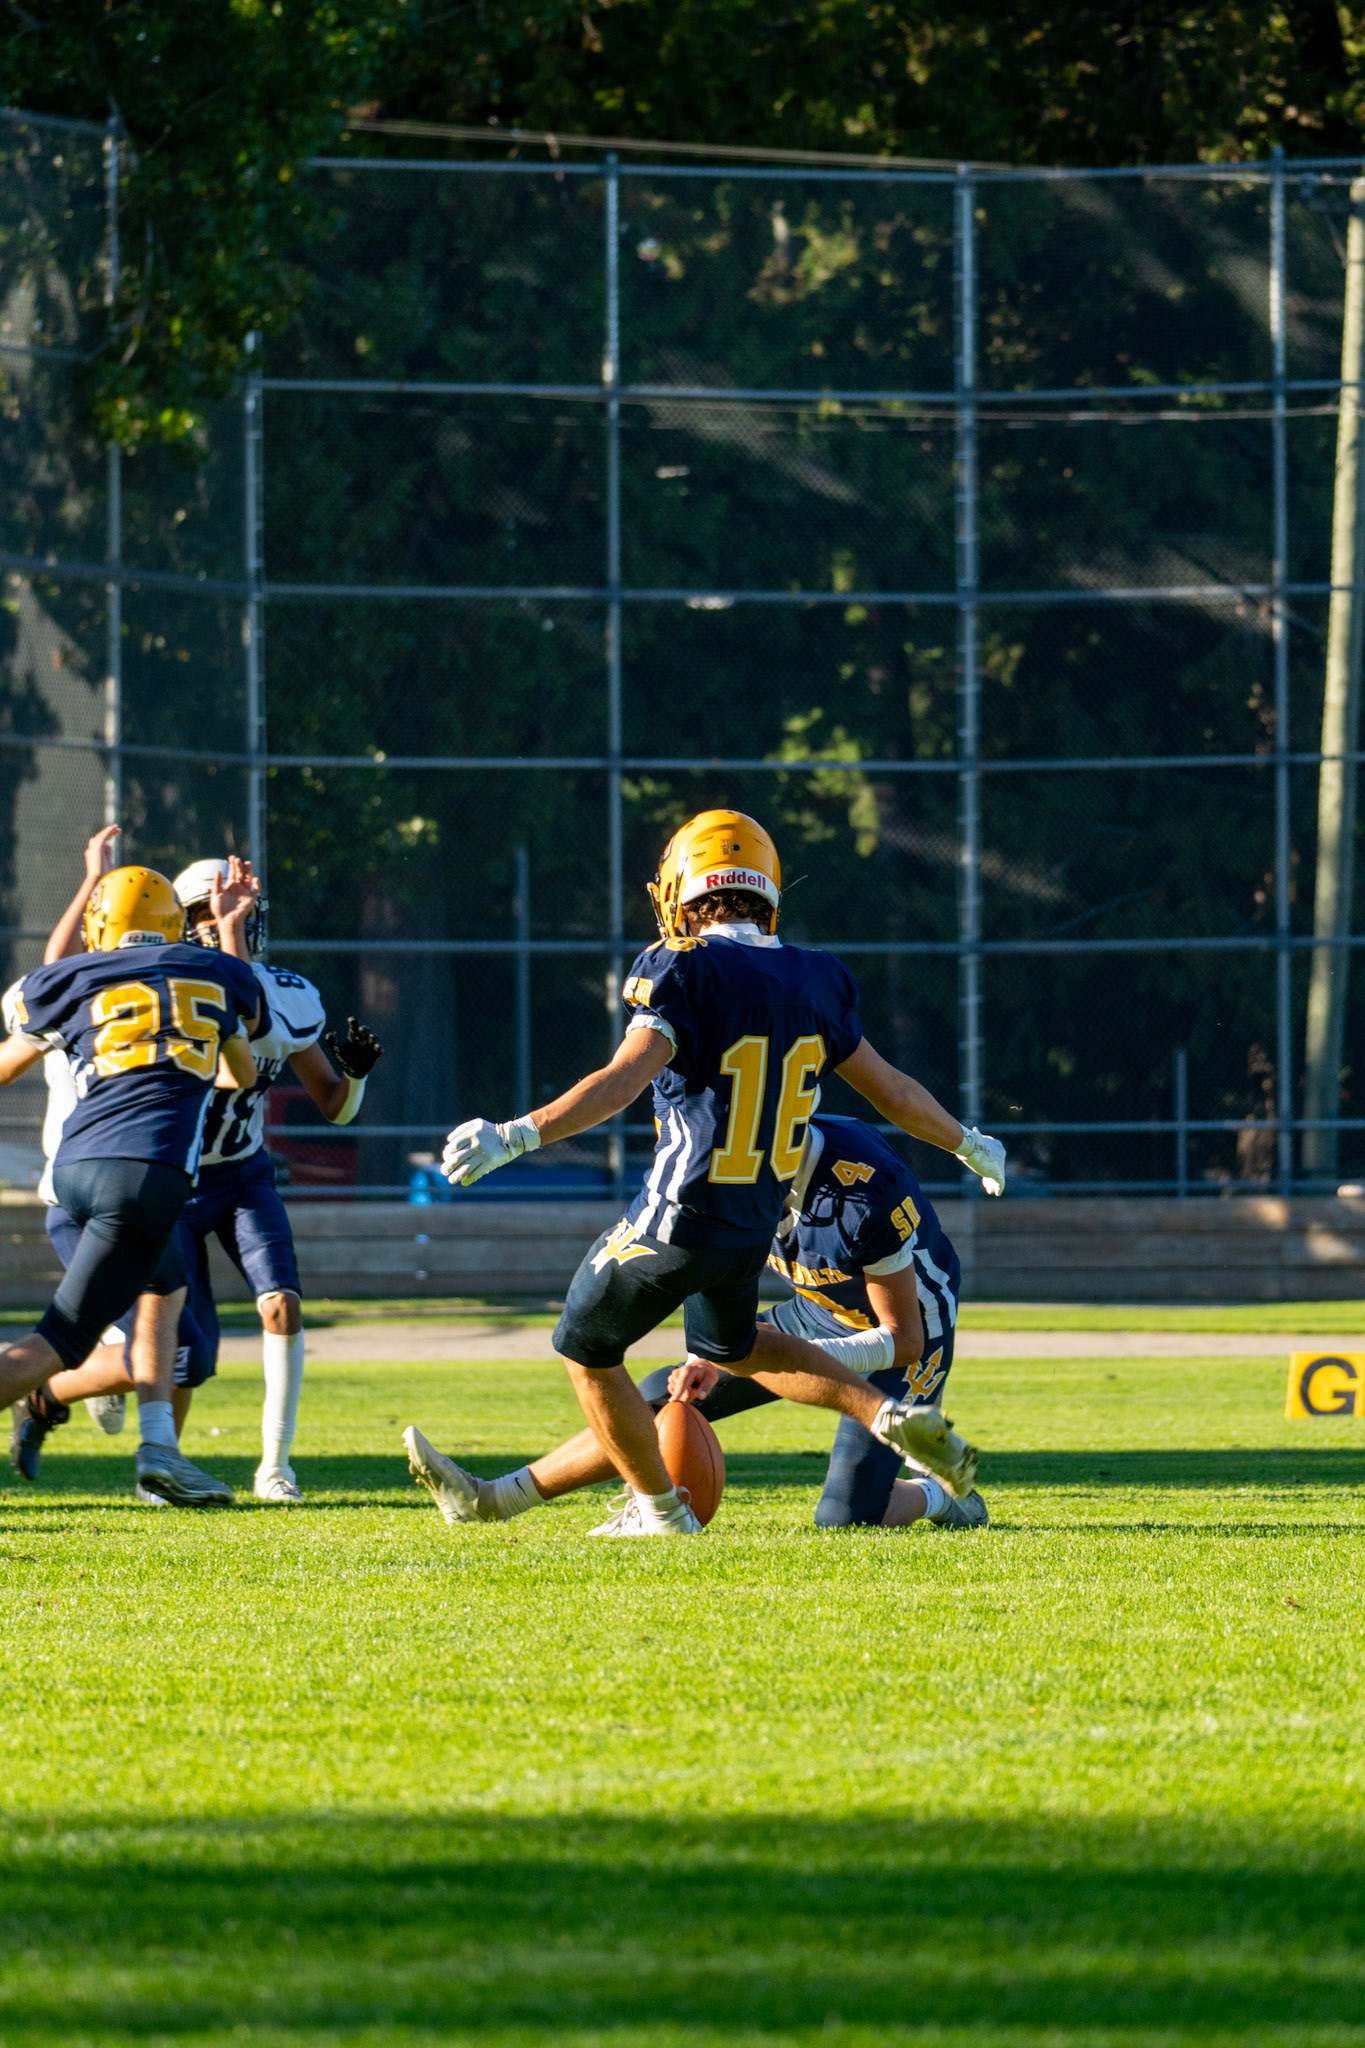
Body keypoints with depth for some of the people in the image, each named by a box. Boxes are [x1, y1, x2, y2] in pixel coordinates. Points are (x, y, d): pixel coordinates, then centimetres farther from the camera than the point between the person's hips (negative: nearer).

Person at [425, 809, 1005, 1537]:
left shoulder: (685, 974, -17)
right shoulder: (813, 983, 3)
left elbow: (624, 1079, -31)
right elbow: (890, 1091, 13)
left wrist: (514, 1136, -38)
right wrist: (968, 1145, 30)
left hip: (677, 1223, -7)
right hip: (757, 1225, 7)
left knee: (588, 1352, 17)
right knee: (730, 1345, 33)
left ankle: (659, 1508, 27)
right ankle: (890, 1416, 19)